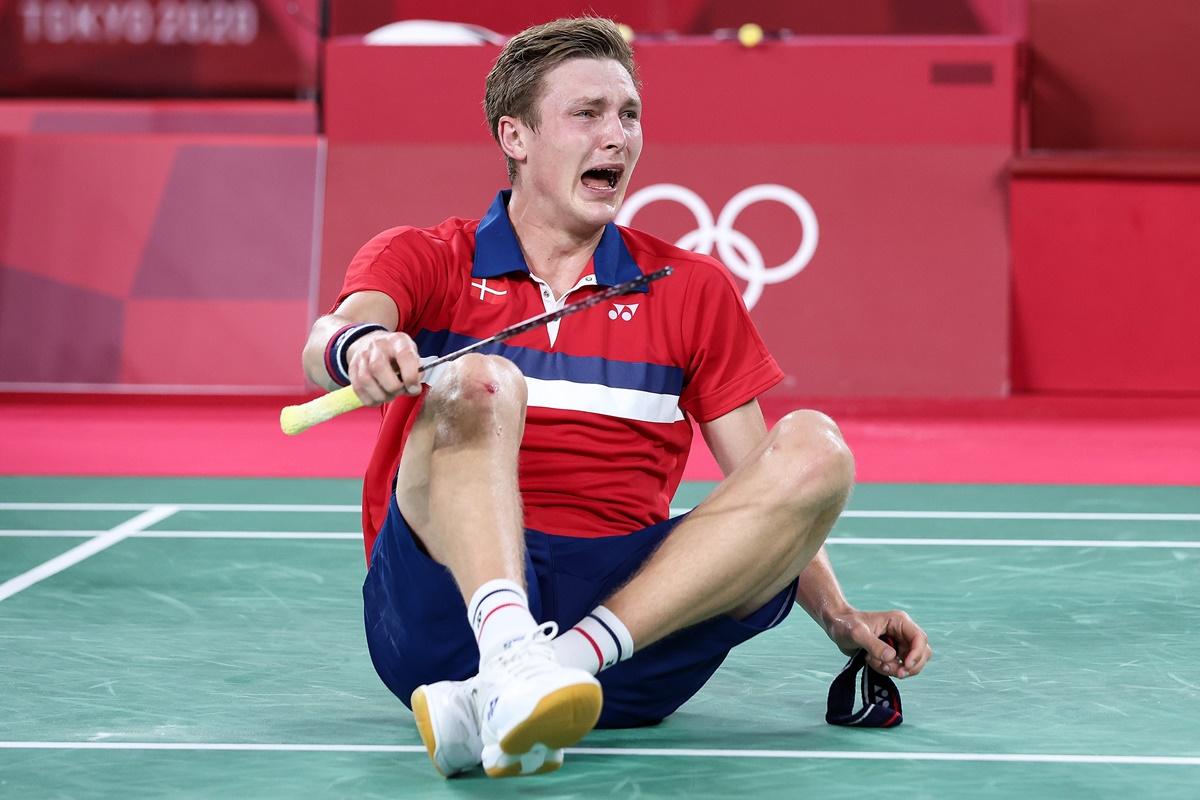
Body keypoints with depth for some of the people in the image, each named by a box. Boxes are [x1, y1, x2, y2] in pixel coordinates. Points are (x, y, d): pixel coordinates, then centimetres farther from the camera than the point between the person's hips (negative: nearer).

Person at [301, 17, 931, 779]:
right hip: (452, 597, -3)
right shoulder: (423, 259, 12)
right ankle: (509, 657, -53)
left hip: (632, 605, 3)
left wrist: (837, 616, 2)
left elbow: (763, 485, 17)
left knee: (814, 447, -18)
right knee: (477, 381, -27)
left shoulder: (691, 289, 19)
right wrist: (356, 347, -36)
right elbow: (331, 338, -11)